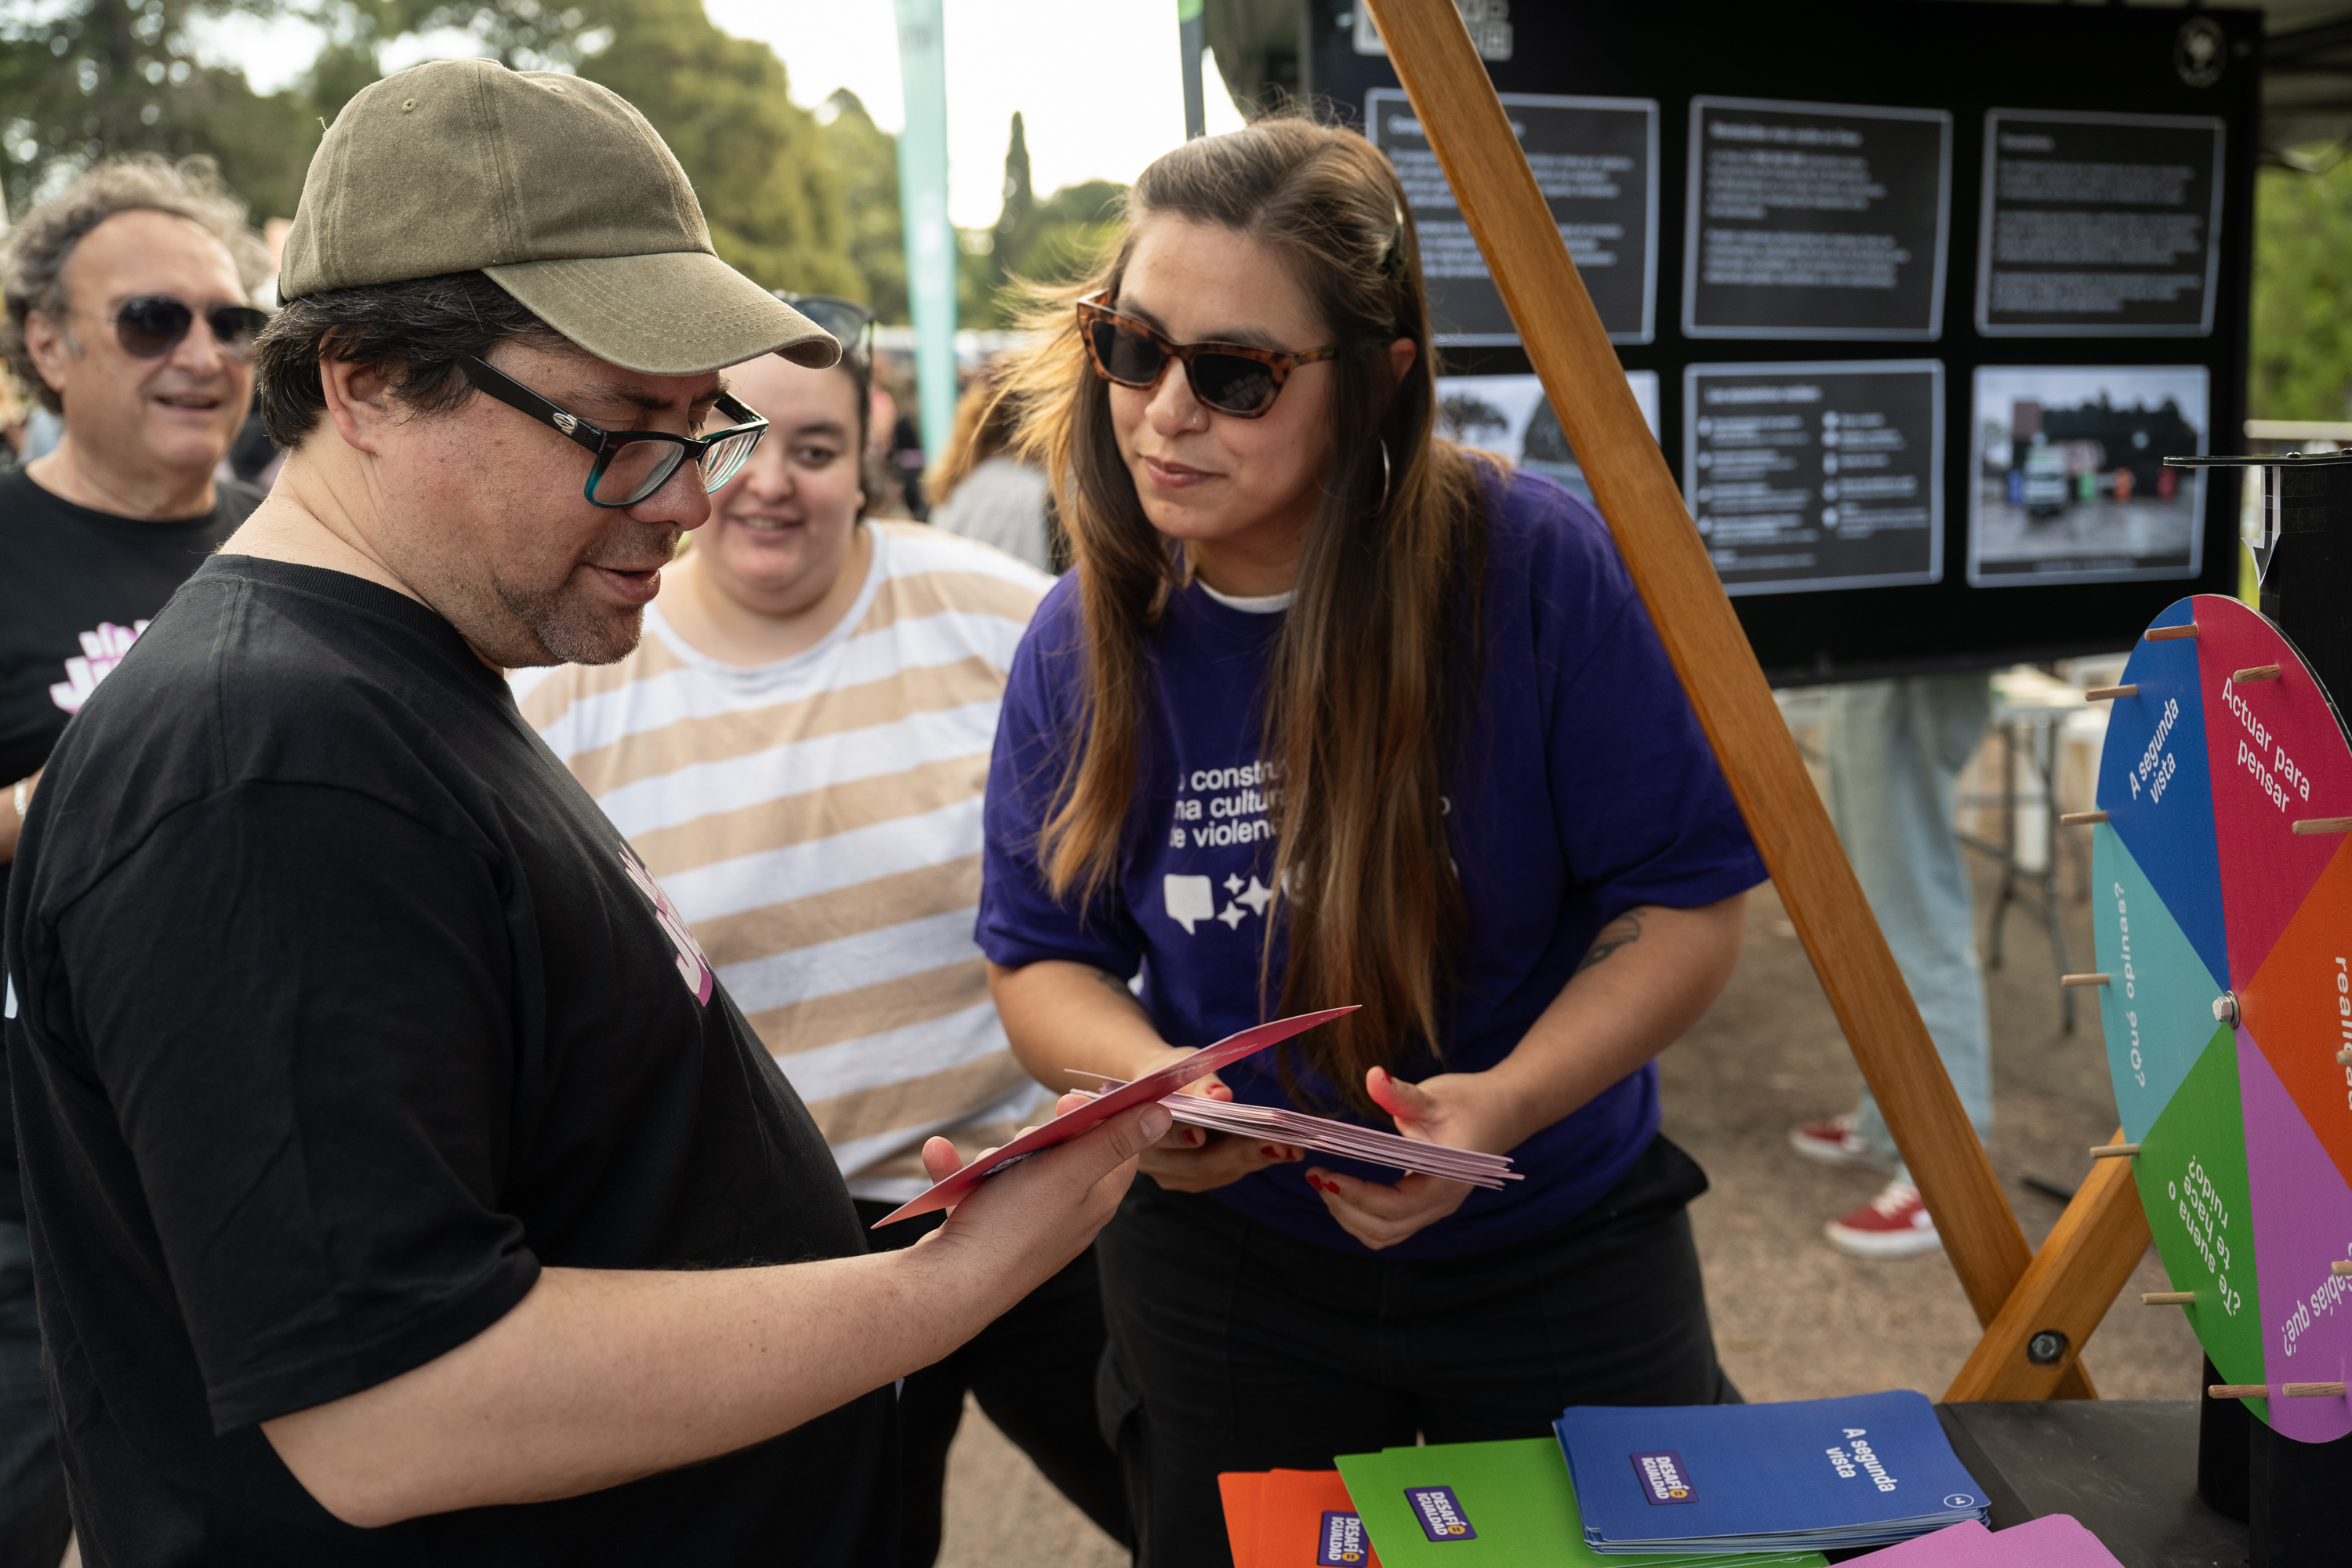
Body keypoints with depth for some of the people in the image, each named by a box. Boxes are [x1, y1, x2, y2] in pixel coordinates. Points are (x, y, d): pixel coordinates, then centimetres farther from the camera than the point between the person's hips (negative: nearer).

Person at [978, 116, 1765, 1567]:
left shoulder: (1540, 567, -20)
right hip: (1224, 1266, 2)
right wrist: (1143, 1076, -22)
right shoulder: (1084, 639, -10)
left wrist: (1506, 1102, -29)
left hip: (1561, 1264, -1)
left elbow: (1686, 902, -14)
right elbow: (1043, 957, -1)